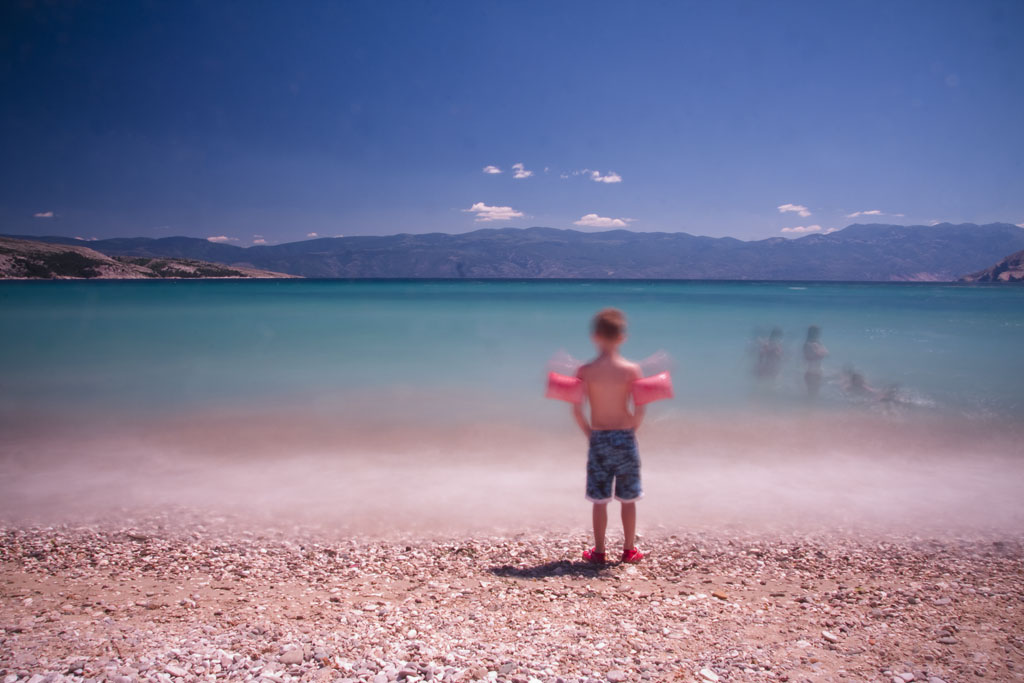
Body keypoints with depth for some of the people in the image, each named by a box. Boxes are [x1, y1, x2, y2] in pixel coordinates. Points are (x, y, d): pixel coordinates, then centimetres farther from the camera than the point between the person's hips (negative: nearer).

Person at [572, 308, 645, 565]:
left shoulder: (586, 371, -7)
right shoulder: (631, 369, -7)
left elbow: (577, 409, -11)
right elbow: (639, 410, -11)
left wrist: (589, 433, 3)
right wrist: (631, 431, 5)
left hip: (598, 439, 0)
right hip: (625, 437, 0)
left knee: (600, 499, 9)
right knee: (628, 499, 13)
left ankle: (598, 551, 16)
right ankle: (629, 549, 23)